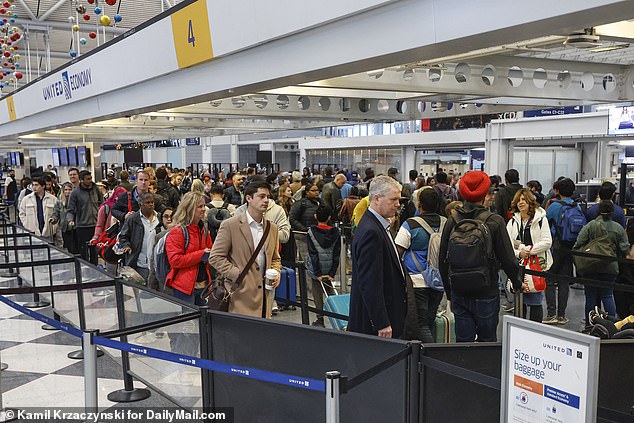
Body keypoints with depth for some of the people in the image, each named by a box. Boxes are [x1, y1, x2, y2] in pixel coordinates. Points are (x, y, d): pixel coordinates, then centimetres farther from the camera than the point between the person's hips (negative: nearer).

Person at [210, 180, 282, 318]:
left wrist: (276, 273, 3)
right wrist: (238, 275, -13)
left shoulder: (272, 228, 13)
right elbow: (215, 257, -6)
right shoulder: (230, 225, -4)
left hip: (264, 295, 5)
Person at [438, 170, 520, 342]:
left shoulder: (452, 221, -1)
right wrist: (517, 283, 12)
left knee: (463, 342, 10)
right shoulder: (494, 222, -10)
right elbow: (507, 258, -7)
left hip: (459, 294, 3)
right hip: (486, 294, -3)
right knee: (488, 342, 11)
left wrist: (449, 293, 15)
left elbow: (443, 260, 4)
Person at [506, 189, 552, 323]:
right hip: (518, 264, 4)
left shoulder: (541, 219, -3)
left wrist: (526, 249, -13)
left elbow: (547, 242, -10)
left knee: (535, 301, 0)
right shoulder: (513, 221, 10)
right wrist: (519, 253, -17)